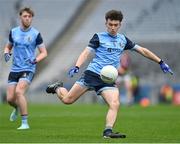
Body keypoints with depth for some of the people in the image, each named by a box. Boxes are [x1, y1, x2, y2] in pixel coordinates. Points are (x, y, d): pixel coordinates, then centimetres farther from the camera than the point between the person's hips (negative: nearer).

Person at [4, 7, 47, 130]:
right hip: (15, 69, 4)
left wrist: (36, 59, -19)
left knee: (19, 91, -27)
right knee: (10, 98, 0)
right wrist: (7, 53, -1)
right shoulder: (13, 32, 7)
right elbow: (8, 47, 22)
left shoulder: (35, 34, -4)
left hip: (28, 69, -4)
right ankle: (17, 108, 39)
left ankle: (25, 123, -17)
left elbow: (44, 53, 1)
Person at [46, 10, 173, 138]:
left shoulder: (123, 40, 15)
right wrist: (76, 67, -23)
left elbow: (142, 50, 21)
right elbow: (86, 53, -6)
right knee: (67, 100, -3)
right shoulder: (99, 37, 3)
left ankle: (108, 131, -23)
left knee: (115, 104, -22)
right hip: (92, 74, -3)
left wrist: (161, 62, 18)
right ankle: (58, 88, 27)